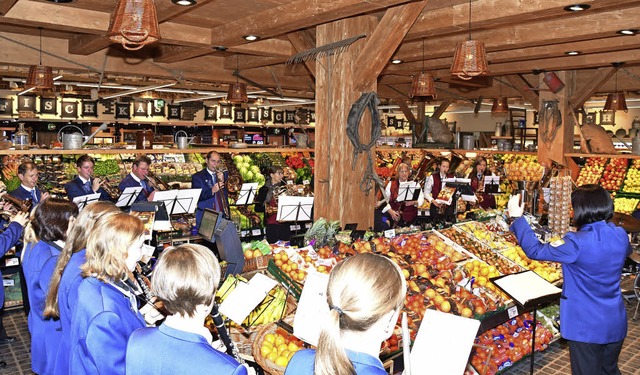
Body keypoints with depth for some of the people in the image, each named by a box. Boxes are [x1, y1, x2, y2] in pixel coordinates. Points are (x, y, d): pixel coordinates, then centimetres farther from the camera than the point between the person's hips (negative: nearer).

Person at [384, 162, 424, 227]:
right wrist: (390, 211, -11)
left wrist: (413, 202, -18)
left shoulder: (415, 184, 7)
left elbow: (421, 200, 2)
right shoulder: (391, 185, 8)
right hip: (394, 217, 0)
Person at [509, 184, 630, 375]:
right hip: (616, 324, 6)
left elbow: (535, 250, -19)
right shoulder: (621, 235, -6)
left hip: (586, 327, -6)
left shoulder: (577, 243, -26)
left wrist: (517, 218, -12)